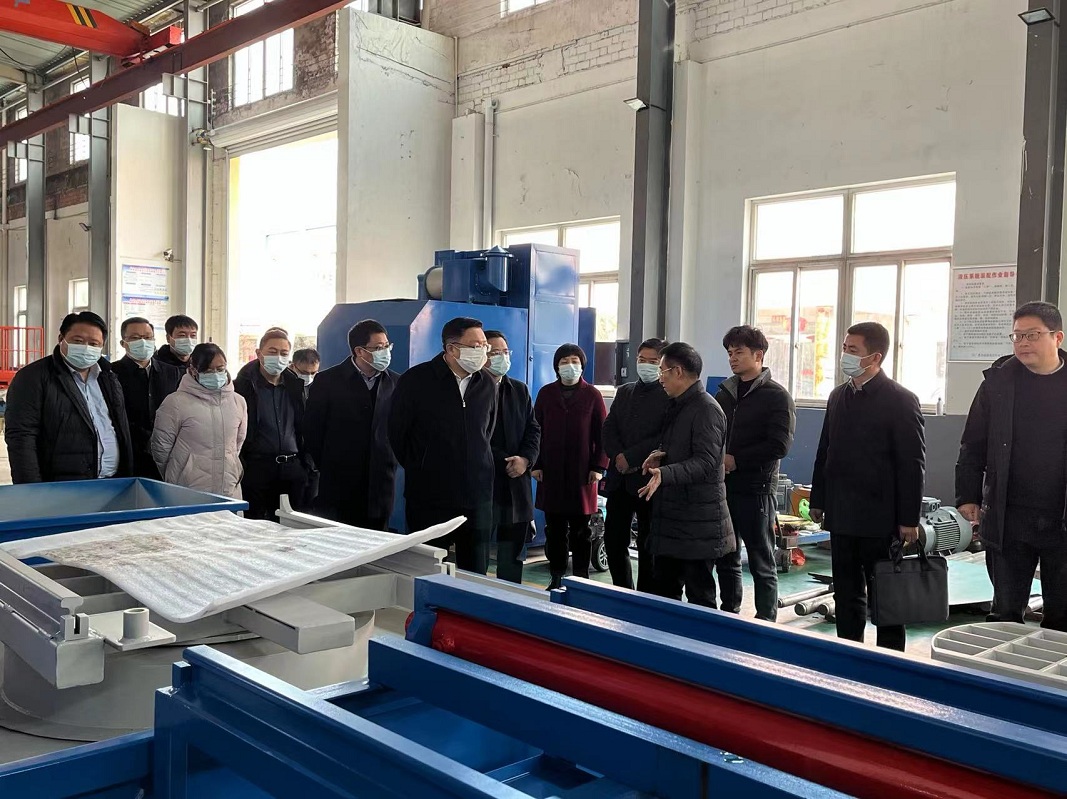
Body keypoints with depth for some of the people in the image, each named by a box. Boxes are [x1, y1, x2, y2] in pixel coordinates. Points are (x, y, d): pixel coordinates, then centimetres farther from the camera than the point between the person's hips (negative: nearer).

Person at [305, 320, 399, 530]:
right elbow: (312, 432, 1)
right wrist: (325, 469, 2)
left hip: (379, 489, 2)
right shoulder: (327, 381, -2)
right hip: (337, 488, -2)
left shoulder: (395, 383, 6)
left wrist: (391, 463, 4)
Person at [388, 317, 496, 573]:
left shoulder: (486, 384, 6)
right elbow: (396, 434, 3)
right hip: (430, 497, -3)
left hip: (477, 497, 4)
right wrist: (419, 469, 9)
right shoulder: (415, 380, -7)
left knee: (476, 574, 8)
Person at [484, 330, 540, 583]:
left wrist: (525, 458, -5)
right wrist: (504, 461, -11)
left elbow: (533, 429, 13)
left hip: (516, 484, 6)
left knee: (513, 557, 11)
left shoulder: (520, 390, 15)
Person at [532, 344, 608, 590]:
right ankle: (557, 577, 16)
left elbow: (602, 434, 1)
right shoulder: (546, 393, 7)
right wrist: (536, 464, 1)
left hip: (582, 474, -2)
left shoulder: (592, 395, 1)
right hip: (551, 473, 2)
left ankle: (580, 579, 14)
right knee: (554, 529, 6)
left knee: (580, 530, 6)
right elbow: (536, 430, 8)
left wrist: (598, 467, -5)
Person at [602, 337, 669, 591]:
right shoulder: (624, 392, 15)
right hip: (619, 479, 6)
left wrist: (631, 457, -15)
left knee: (648, 547, 3)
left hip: (650, 480, -6)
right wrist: (618, 456, -8)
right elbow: (609, 428, 9)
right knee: (613, 541, 10)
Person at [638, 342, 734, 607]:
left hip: (698, 522, -9)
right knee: (663, 591, 15)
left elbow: (706, 462, -22)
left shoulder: (706, 409, -15)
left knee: (700, 596, 1)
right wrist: (659, 456, 5)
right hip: (670, 516, 10)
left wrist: (665, 474, -34)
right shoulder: (676, 406, 15)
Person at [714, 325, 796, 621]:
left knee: (762, 564, 3)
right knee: (726, 560, 13)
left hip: (756, 489, -6)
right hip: (722, 486, 6)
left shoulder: (777, 397, -5)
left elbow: (779, 446, -14)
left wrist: (736, 460, -15)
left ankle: (765, 623, 12)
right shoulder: (724, 394, 13)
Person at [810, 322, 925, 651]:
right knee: (846, 594, 13)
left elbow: (912, 463, -11)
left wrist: (909, 519, -13)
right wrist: (818, 500, 13)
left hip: (879, 517, -6)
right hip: (841, 515, 6)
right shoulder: (838, 396, 10)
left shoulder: (900, 400, -9)